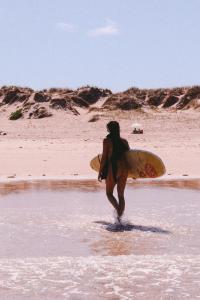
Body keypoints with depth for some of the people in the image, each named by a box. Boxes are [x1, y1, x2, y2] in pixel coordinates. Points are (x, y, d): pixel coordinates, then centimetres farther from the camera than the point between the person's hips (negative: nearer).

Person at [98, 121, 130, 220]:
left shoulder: (107, 141, -6)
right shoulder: (124, 141, 7)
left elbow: (104, 157, -8)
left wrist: (100, 172, -1)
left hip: (112, 169, -4)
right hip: (124, 169, 4)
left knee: (109, 193, 10)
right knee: (121, 195, 13)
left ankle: (118, 209, -16)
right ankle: (120, 216, 13)